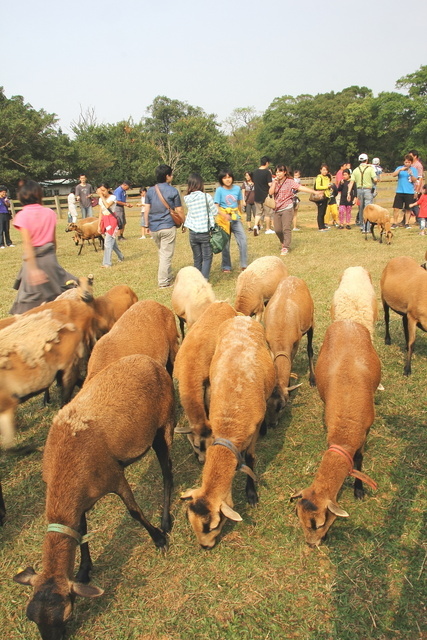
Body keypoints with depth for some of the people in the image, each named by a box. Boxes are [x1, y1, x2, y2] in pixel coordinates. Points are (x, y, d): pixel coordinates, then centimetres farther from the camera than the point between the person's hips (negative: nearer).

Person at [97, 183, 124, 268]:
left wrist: (101, 196, -21)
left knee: (108, 242, -12)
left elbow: (107, 205, -27)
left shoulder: (112, 197, -7)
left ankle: (107, 263, -11)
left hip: (112, 220, -7)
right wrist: (99, 225, 9)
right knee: (112, 241, 13)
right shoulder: (101, 199, 10)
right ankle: (120, 257, 31)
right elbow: (100, 213, 12)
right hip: (104, 221, 7)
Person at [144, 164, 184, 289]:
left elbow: (146, 209, 6)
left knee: (162, 252, 20)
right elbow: (179, 210, -4)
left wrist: (147, 224, 15)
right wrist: (183, 223, 10)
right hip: (168, 227, -5)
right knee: (167, 255, 1)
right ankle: (164, 281, 4)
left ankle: (168, 277, 29)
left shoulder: (150, 191, 6)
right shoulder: (173, 191, -6)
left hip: (154, 227, 5)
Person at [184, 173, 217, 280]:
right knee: (207, 258, 5)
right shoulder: (206, 196, -10)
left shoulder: (187, 199, 0)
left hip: (193, 233, 4)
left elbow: (189, 213, 6)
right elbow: (215, 212, -3)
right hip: (205, 232, -4)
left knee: (197, 259, 14)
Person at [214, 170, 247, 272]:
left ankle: (244, 265, 4)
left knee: (243, 242, -7)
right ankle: (226, 266, 20)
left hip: (235, 218, 2)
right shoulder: (219, 190, -9)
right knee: (225, 244, 7)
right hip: (224, 219, -2)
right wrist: (224, 215, -31)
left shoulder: (237, 188, -1)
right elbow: (216, 206, -15)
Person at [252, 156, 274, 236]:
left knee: (258, 212, 13)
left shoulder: (255, 172, 5)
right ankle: (267, 229, 16)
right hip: (266, 196, -4)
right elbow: (270, 184, -17)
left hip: (257, 196, 5)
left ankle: (255, 225, -9)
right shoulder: (267, 172, -13)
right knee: (267, 213, 8)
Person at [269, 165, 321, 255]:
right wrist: (274, 182, -11)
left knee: (286, 229, -10)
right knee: (277, 230, 5)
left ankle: (285, 248, -5)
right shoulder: (275, 182, 10)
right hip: (277, 209, 5)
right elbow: (270, 192, -3)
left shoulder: (290, 182, -4)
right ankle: (283, 243, 30)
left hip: (287, 209, -5)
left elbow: (301, 187, -12)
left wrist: (314, 192, -20)